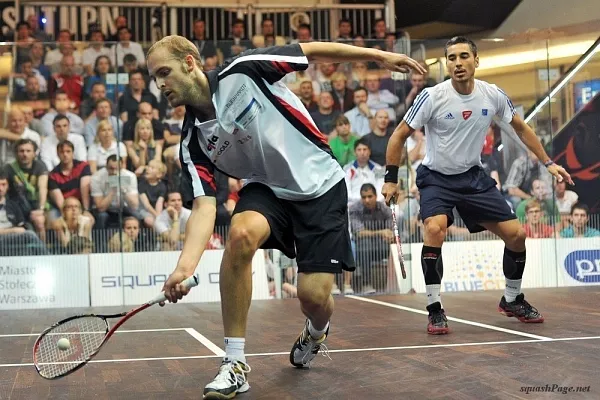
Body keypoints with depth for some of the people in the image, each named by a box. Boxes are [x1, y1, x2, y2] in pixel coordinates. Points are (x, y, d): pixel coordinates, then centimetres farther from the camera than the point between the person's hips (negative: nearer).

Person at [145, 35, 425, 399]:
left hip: (320, 185, -3)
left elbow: (313, 52, -8)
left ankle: (317, 331, 32)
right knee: (241, 233, -32)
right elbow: (204, 206, -15)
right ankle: (235, 363, -19)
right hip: (268, 188, 3)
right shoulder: (193, 143, -7)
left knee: (314, 295, -11)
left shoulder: (243, 71, -17)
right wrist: (185, 266, -31)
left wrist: (378, 55, -6)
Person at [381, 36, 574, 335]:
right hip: (436, 177, -3)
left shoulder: (493, 96, -8)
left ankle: (512, 301, 25)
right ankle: (434, 310, -16)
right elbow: (399, 136, -8)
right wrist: (391, 179, -12)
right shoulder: (432, 97, -18)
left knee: (516, 234, -1)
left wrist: (548, 162, 8)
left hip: (473, 176, 4)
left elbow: (521, 128, 9)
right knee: (434, 229, -31)